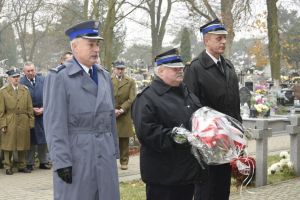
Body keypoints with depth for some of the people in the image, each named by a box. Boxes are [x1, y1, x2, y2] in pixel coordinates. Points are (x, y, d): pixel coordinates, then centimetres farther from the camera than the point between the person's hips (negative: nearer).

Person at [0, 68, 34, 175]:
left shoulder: (25, 90, 9)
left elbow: (30, 108, 9)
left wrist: (31, 122, 3)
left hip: (23, 122, 3)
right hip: (9, 123, -2)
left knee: (23, 145, 7)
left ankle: (22, 166, 17)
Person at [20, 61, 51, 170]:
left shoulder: (43, 80, 3)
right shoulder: (21, 83, -7)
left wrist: (43, 109, -6)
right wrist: (32, 109, -10)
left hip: (43, 113, 3)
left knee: (43, 138, 8)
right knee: (31, 140, 3)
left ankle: (43, 162, 18)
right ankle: (29, 163, 11)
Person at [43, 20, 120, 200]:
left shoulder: (105, 76, 13)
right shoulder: (59, 77, -7)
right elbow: (55, 123, -12)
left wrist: (115, 152, 13)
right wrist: (62, 162, -16)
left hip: (106, 155, 6)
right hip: (75, 155, -6)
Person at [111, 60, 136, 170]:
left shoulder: (130, 82, 7)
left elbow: (132, 99, -1)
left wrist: (121, 110, -12)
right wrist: (112, 110, -13)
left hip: (125, 115, 0)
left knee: (124, 140, 4)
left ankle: (124, 161, 12)